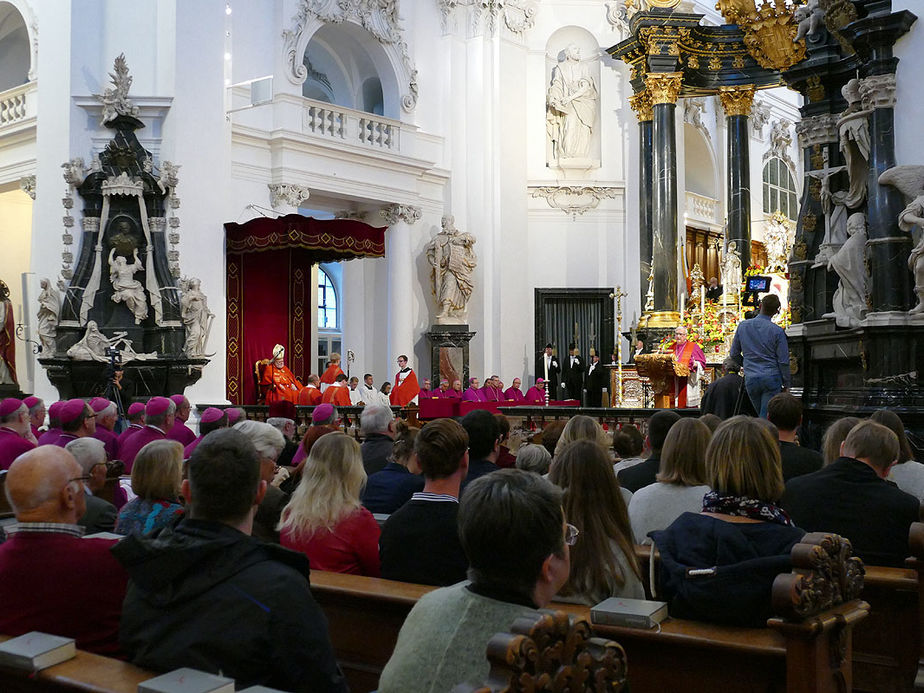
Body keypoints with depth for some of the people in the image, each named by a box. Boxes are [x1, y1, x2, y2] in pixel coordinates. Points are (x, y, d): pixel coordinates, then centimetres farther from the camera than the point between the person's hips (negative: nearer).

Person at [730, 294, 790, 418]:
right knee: (766, 418, -3)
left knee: (762, 415, 18)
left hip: (750, 379, 4)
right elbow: (783, 362, -6)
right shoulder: (777, 331, -8)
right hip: (771, 378, -4)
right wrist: (786, 384, 5)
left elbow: (734, 354, 11)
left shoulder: (742, 325, 3)